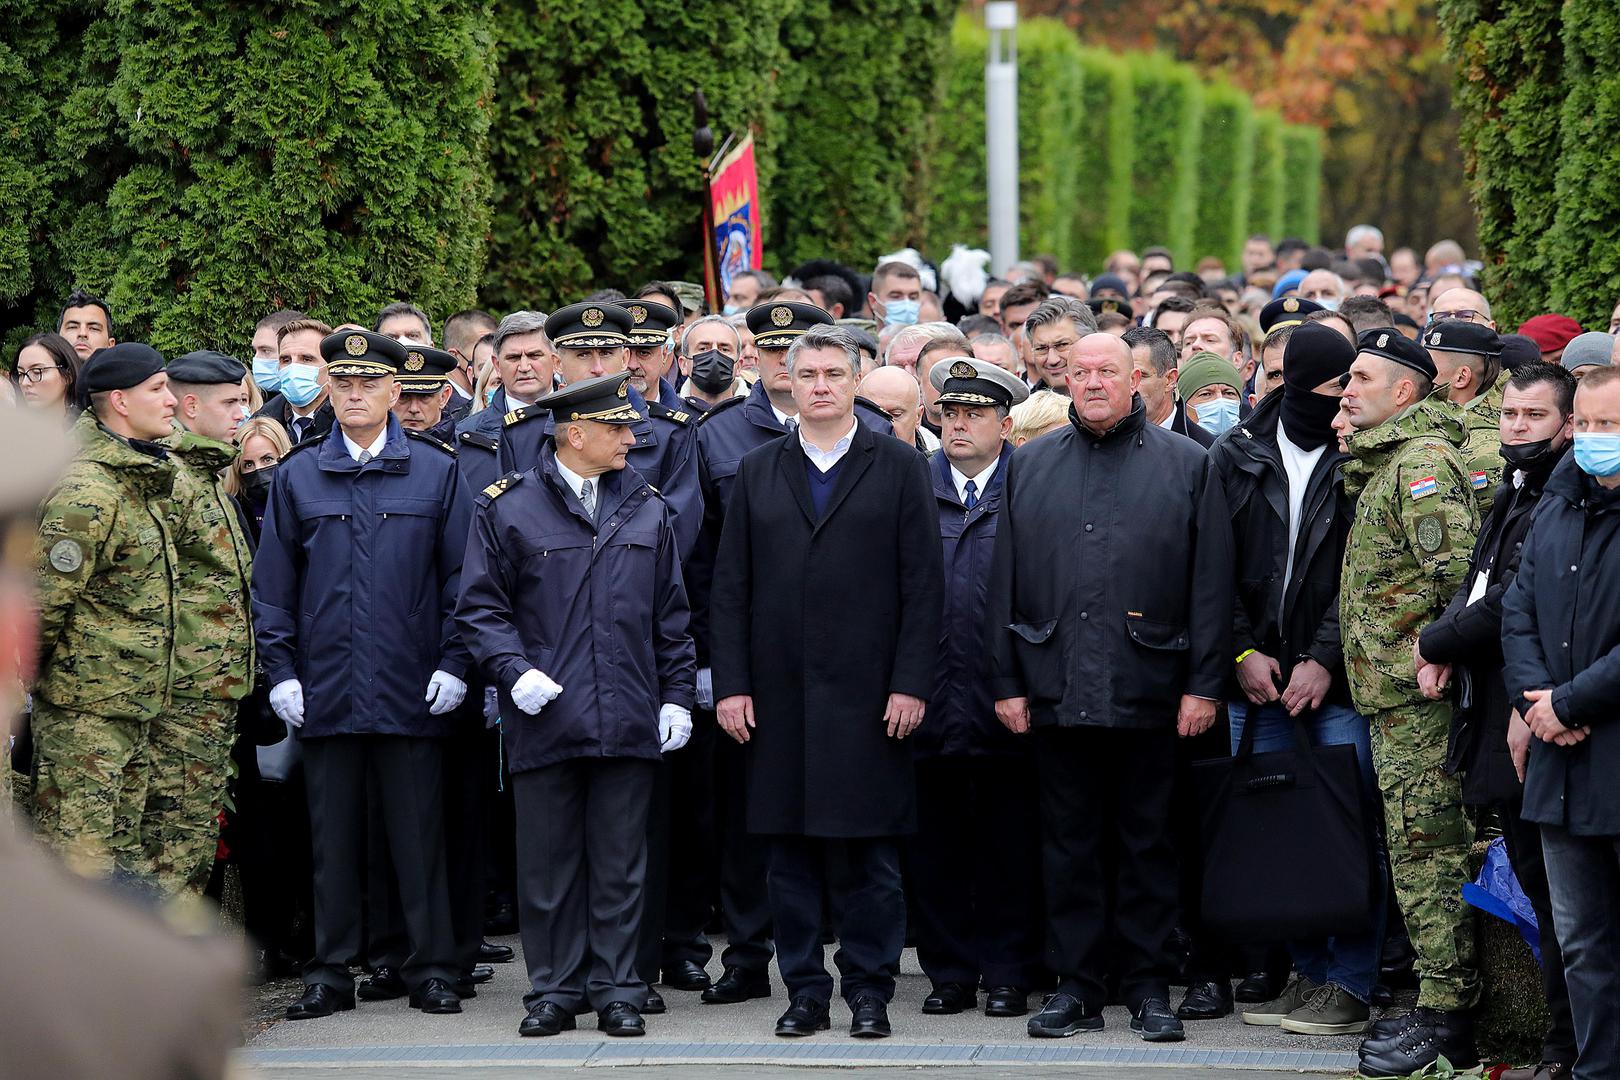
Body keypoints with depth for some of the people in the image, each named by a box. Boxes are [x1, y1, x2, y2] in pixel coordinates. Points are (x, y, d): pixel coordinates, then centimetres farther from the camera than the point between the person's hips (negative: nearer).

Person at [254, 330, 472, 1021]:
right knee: (333, 838, 5)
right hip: (326, 691, 2)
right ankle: (331, 973, 11)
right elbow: (272, 585, 10)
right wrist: (280, 671, 1)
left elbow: (461, 575, 4)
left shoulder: (436, 471, 5)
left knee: (418, 835, 1)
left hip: (412, 692, -1)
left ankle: (431, 971, 8)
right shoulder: (296, 476, 9)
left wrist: (453, 664, -4)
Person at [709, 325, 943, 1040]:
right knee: (790, 854, 4)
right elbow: (729, 589, 9)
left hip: (868, 696, -2)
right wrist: (730, 685, 0)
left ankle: (869, 991, 7)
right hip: (779, 698, 3)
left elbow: (923, 585, 0)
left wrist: (910, 684, -8)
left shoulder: (898, 468, 5)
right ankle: (805, 991, 11)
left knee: (869, 853, -1)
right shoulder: (757, 474, 12)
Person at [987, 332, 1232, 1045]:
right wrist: (1007, 683, 3)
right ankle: (1076, 986, 11)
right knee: (1069, 843, 5)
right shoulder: (1030, 466, 11)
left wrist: (1204, 685, -5)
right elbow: (1006, 583, 10)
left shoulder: (1186, 465, 4)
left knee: (1147, 843, 4)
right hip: (1057, 688, 2)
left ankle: (1148, 986, 11)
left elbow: (1211, 584, 1)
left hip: (1149, 691, -2)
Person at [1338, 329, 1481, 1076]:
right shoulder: (1381, 466, 20)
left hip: (1418, 693, -11)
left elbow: (1461, 569, -22)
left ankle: (1446, 1015, -7)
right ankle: (1442, 1005, 17)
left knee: (1428, 850, -8)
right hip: (1394, 694, 11)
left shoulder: (1423, 463, -13)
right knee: (1420, 847, 12)